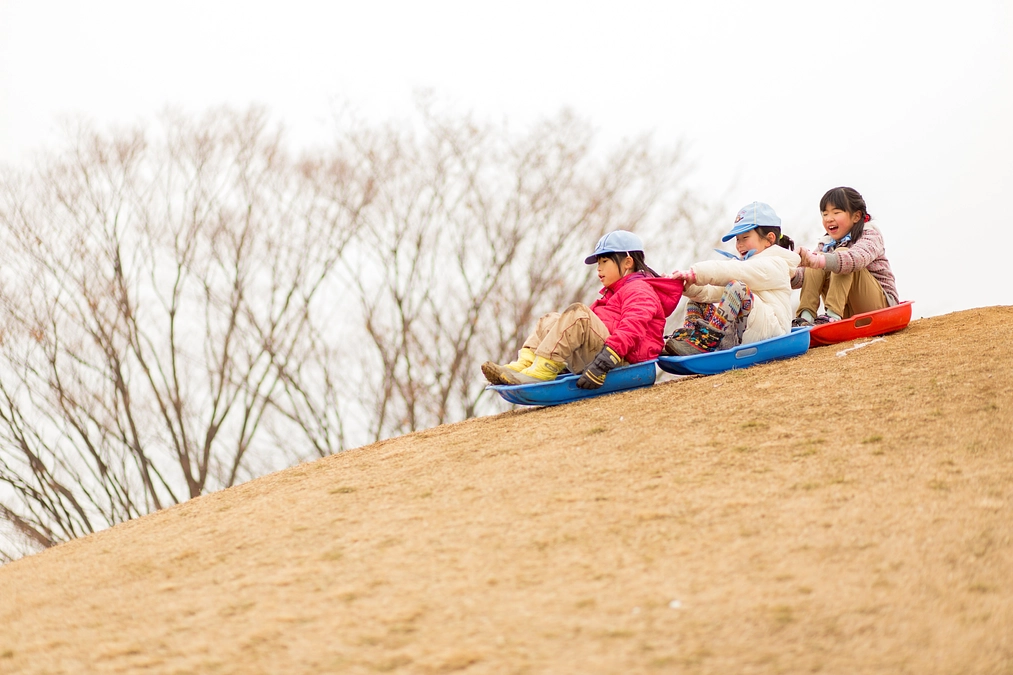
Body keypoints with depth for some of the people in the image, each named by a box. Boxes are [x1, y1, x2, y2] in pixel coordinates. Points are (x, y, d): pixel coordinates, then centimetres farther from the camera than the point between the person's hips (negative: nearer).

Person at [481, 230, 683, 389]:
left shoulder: (639, 290, -1)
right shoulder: (614, 293, 34)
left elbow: (632, 328, -20)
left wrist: (606, 361, -35)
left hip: (622, 361, -10)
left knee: (577, 314, -28)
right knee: (549, 321, 11)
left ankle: (541, 371, -37)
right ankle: (524, 365, -17)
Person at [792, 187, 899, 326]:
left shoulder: (871, 235, -8)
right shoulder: (826, 245, 10)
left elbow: (858, 257, -33)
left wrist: (819, 261, -51)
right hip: (849, 313, 5)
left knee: (841, 252, -24)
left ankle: (832, 315, -38)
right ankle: (806, 316, -27)